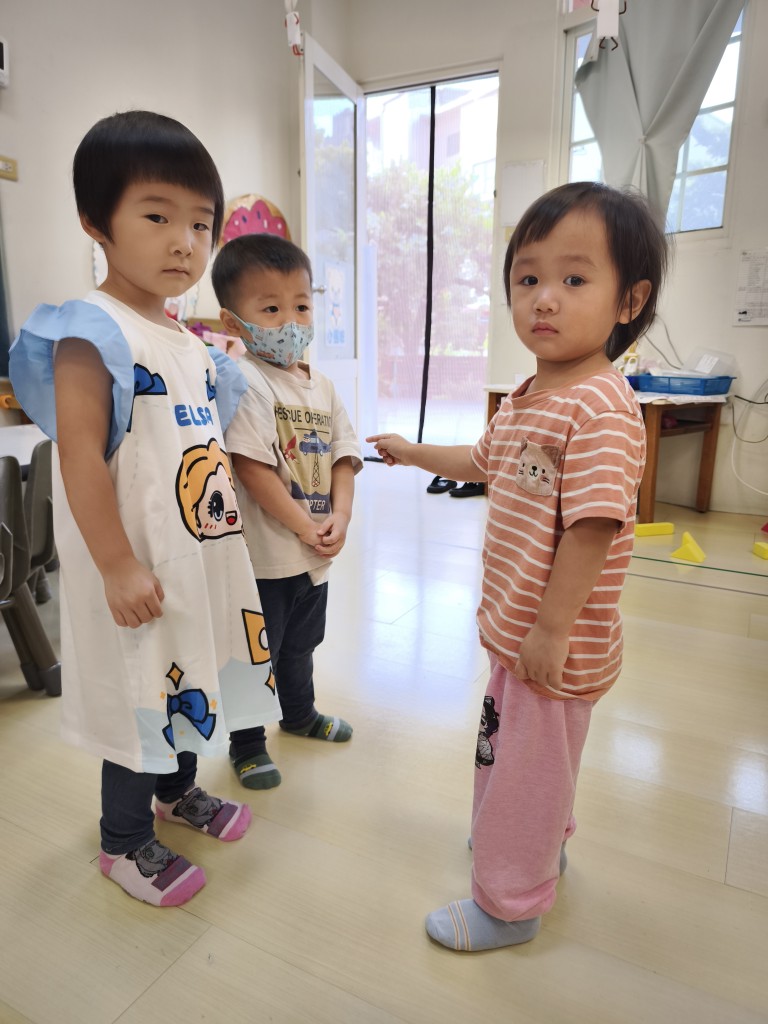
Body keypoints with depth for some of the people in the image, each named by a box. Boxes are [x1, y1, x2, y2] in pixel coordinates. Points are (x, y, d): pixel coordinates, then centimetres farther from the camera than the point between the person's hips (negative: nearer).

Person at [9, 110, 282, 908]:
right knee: (139, 696, 7)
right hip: (140, 569, -8)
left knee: (189, 679, 22)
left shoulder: (191, 343, 9)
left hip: (203, 557, 8)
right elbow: (80, 458, -21)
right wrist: (118, 566, -22)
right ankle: (125, 843, 32)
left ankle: (179, 791, 47)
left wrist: (223, 544, 18)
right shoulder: (93, 332, -16)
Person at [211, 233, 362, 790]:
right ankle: (247, 745, 31)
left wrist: (340, 517, -10)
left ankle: (300, 713, 50)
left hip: (315, 553, 7)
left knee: (300, 644, 27)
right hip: (264, 553, -7)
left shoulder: (321, 386, 6)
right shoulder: (247, 382, -17)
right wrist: (304, 528, -19)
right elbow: (252, 468, -23)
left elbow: (343, 455, 5)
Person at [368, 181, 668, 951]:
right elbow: (485, 461, 24)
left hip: (557, 642, -9)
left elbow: (591, 528, -27)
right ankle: (541, 843, 53)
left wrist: (552, 630, -24)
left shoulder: (601, 408, -25)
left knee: (528, 764, 9)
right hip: (514, 627, 9)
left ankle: (509, 903, 33)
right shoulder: (523, 400, 6)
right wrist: (414, 454, 28)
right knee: (510, 743, 27)